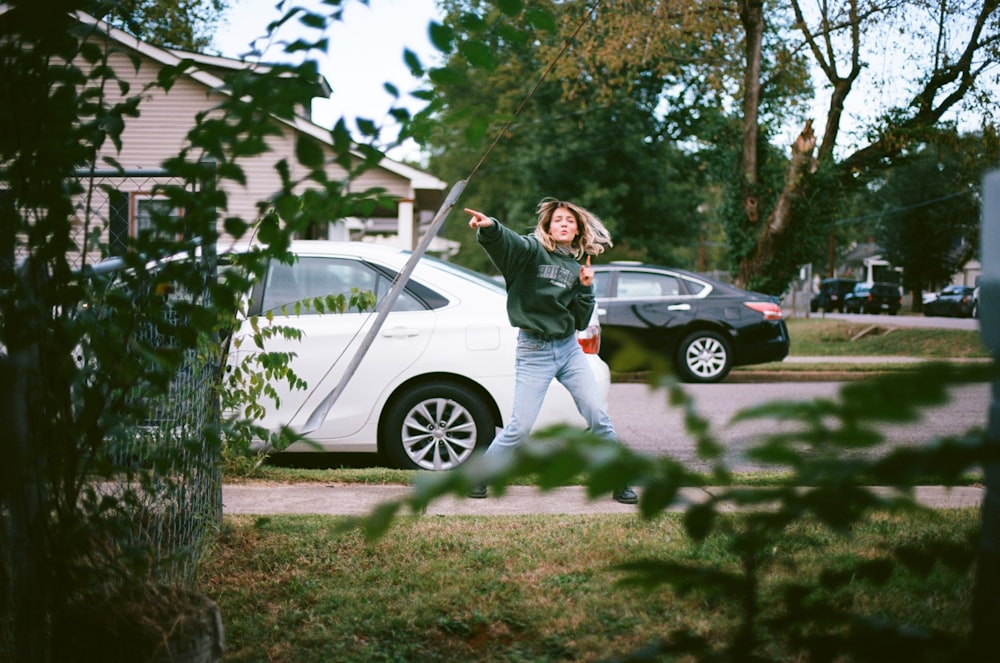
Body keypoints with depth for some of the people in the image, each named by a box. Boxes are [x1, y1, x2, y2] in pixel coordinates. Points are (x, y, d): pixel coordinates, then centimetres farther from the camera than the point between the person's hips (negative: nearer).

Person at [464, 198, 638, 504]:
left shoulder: (579, 267, 11)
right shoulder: (533, 250, -5)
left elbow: (580, 321, 9)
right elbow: (506, 241, -29)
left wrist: (586, 289, -6)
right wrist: (489, 227, -51)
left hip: (569, 348, 5)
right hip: (534, 350, -5)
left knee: (599, 417, 1)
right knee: (520, 427, -6)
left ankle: (620, 482, 15)